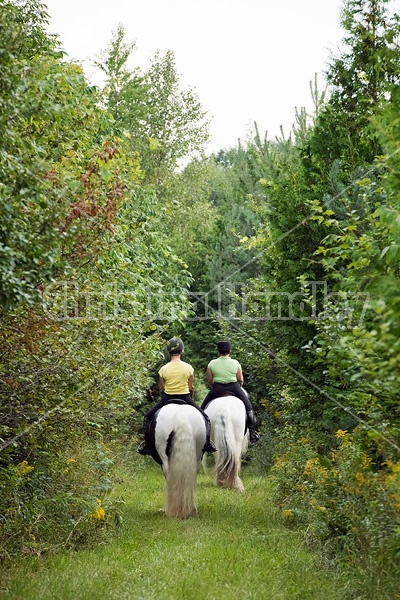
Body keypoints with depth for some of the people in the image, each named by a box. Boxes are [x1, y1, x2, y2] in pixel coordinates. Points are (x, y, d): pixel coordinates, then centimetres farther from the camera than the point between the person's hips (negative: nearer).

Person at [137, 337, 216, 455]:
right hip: (185, 398, 0)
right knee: (205, 417, 19)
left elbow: (162, 389, 1)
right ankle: (207, 443, 6)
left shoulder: (163, 369, -7)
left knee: (148, 417, 20)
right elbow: (191, 388, 0)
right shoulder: (188, 367, -7)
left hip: (167, 399, 0)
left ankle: (146, 443, 10)